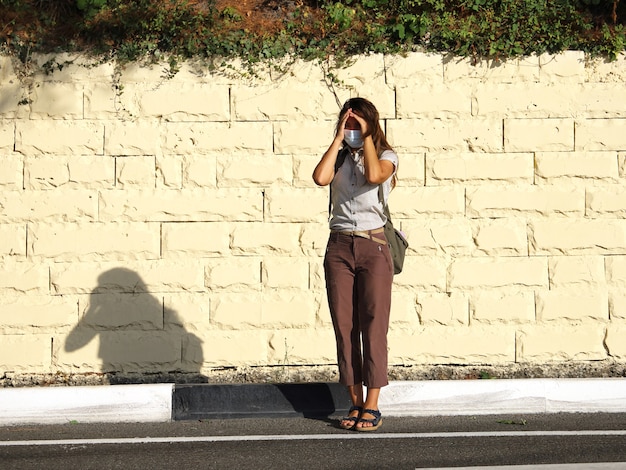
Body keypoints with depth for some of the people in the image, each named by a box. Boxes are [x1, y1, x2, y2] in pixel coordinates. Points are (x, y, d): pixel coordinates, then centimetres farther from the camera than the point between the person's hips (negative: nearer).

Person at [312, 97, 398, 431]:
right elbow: (320, 177, -10)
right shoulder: (340, 157, 13)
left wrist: (367, 138, -7)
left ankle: (372, 407, -3)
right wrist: (339, 140, -3)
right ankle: (356, 403, 8)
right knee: (344, 326, 2)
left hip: (373, 245, -3)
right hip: (339, 246, 3)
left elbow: (374, 175, -18)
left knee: (373, 325, -5)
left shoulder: (385, 156, 6)